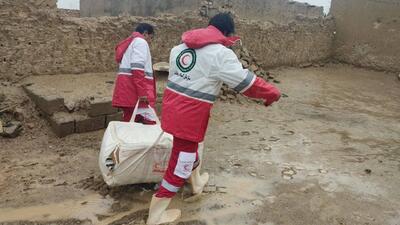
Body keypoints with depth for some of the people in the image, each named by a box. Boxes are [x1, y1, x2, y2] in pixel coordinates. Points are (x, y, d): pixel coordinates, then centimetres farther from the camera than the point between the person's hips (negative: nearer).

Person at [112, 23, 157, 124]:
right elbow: (137, 68, -17)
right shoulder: (140, 41, -3)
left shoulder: (129, 43, 28)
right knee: (149, 123, -12)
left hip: (127, 90, 10)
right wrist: (143, 92, -22)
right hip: (134, 89, -10)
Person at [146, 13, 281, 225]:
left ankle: (197, 182, 57)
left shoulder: (181, 46, 8)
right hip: (190, 114, -8)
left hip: (172, 106, 8)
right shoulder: (221, 53, -14)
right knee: (181, 161, 6)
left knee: (188, 147, 31)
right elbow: (247, 82, -10)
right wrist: (272, 93, 3)